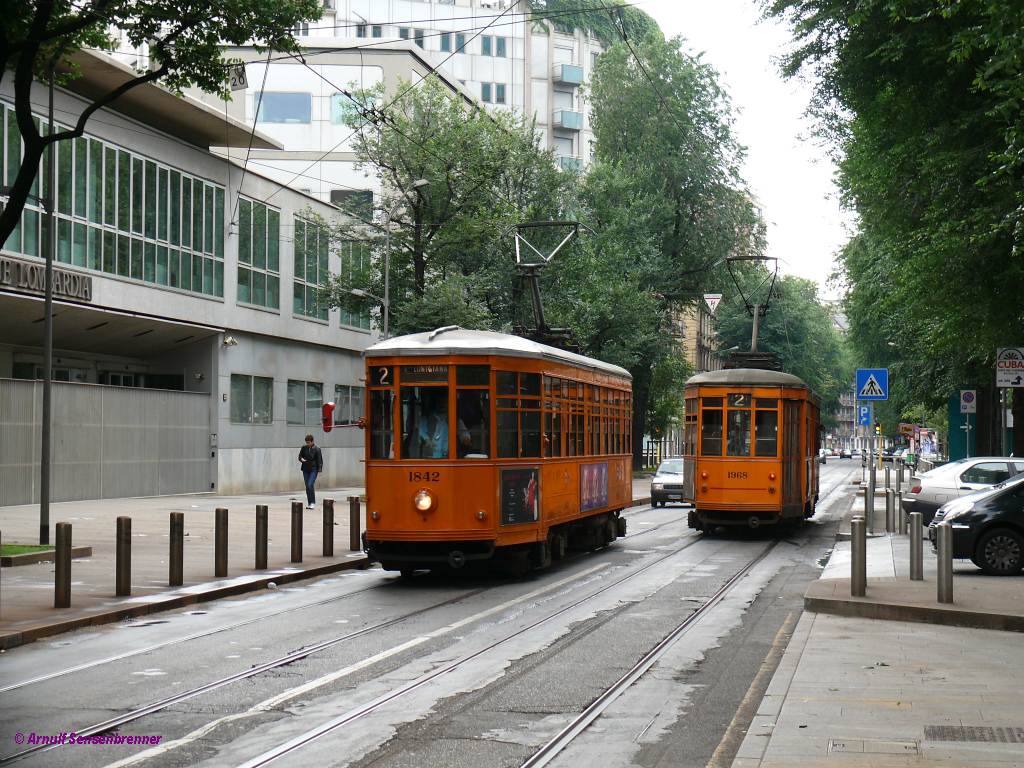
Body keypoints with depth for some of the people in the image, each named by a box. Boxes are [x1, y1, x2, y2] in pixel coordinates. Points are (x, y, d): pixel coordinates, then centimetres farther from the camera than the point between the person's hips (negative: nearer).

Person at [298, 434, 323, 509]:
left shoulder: (316, 449, -7)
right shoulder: (304, 448, 4)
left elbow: (319, 460, -5)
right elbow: (300, 456, 13)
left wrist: (320, 470, -11)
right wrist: (301, 459, -11)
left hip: (313, 469, -5)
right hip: (306, 469, 5)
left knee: (310, 485, -17)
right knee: (307, 486, 6)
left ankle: (313, 503, -10)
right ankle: (309, 503, 14)